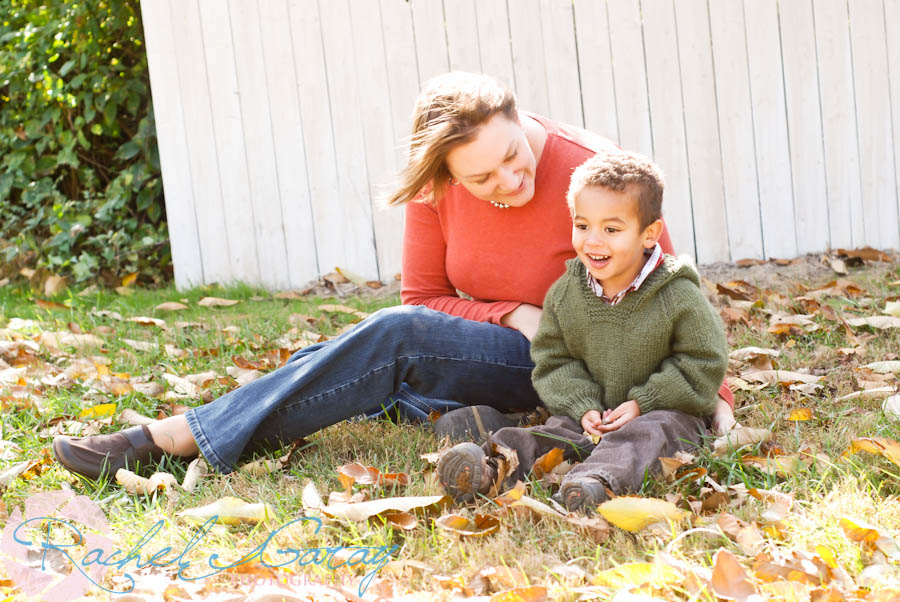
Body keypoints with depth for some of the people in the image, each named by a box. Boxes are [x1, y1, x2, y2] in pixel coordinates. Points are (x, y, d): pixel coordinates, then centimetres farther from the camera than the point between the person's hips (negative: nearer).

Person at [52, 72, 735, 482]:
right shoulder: (437, 186, -9)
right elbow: (424, 298, 0)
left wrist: (714, 395, -18)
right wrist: (510, 316, -16)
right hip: (496, 348, 6)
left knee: (397, 335, -27)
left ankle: (183, 437, -29)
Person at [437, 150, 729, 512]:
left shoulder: (678, 297, -11)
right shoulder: (564, 294, 2)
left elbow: (703, 364, -8)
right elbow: (554, 360, 7)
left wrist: (642, 403, -15)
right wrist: (583, 407, -11)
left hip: (665, 412, -4)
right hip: (592, 414, 4)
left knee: (648, 434, -35)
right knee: (556, 430, -21)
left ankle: (599, 480, -63)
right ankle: (490, 464, -45)